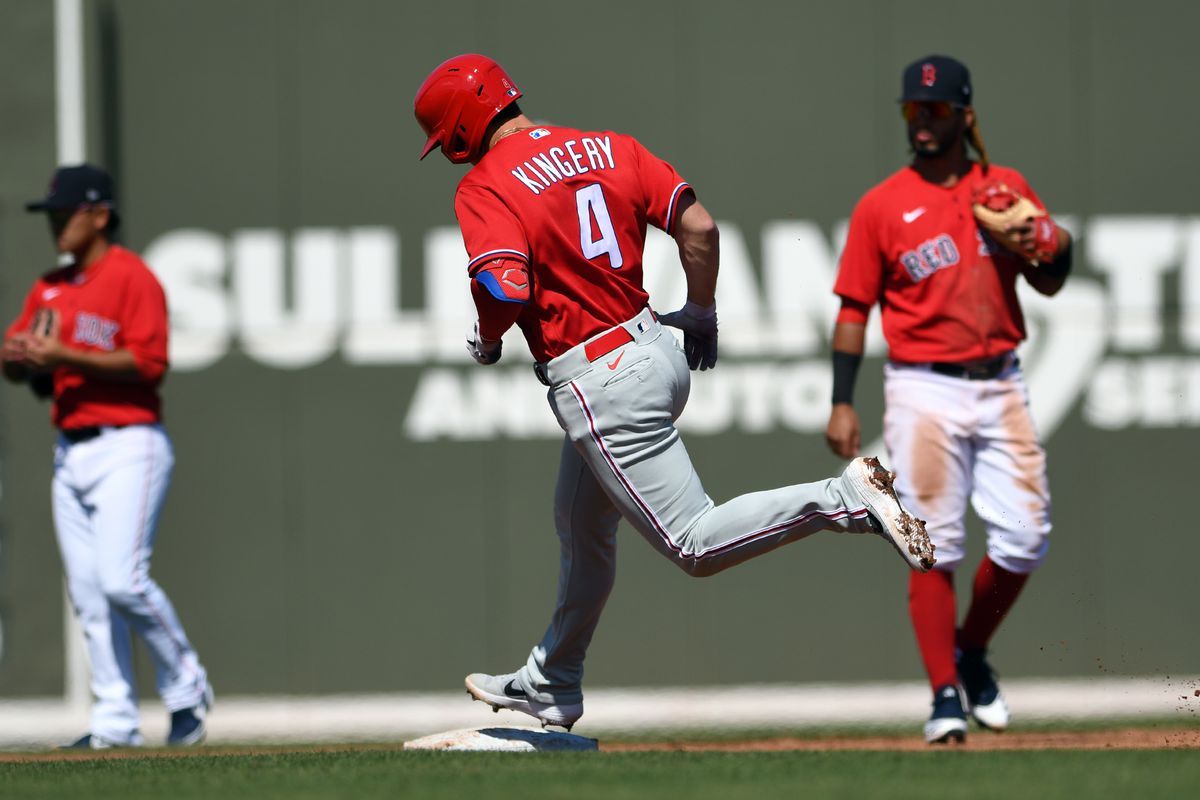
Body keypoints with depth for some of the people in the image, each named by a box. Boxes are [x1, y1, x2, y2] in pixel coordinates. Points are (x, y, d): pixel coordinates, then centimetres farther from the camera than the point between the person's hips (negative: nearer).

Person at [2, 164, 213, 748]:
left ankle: (186, 687, 2)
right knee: (88, 594, 3)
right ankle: (116, 722, 5)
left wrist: (64, 356, -21)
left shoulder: (132, 278, -7)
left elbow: (149, 361, -18)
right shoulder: (48, 289, 16)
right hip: (70, 453, 8)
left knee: (122, 580, -17)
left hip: (127, 447, -8)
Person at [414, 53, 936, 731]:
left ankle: (847, 498, -21)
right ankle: (551, 687, 39)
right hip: (657, 349, 9)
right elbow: (699, 227, 5)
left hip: (597, 383, -9)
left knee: (694, 544, -7)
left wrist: (486, 340, -4)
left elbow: (506, 289, -26)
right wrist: (702, 314, 20)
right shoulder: (608, 148, 8)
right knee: (582, 528, 25)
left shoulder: (485, 189, -13)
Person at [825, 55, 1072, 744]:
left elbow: (1050, 283, 11)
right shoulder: (881, 207, 2)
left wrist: (1042, 246, -13)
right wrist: (842, 404, -5)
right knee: (936, 549, -6)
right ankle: (946, 694, -2)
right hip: (925, 389, -3)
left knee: (1025, 537, -1)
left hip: (1000, 385, 3)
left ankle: (972, 653, 22)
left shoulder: (1006, 190, 10)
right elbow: (855, 308, 2)